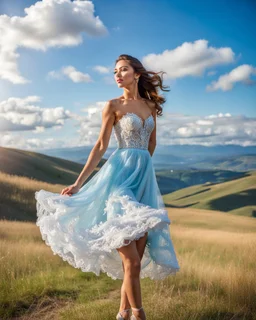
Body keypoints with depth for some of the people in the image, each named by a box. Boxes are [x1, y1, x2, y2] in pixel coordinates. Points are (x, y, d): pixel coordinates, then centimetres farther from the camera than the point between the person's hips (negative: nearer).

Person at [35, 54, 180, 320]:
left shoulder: (150, 105, 12)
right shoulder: (113, 105, 0)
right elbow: (101, 146, -2)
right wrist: (79, 182, -6)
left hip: (145, 177, 5)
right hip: (121, 174, -5)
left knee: (137, 255, 5)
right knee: (130, 258, -9)